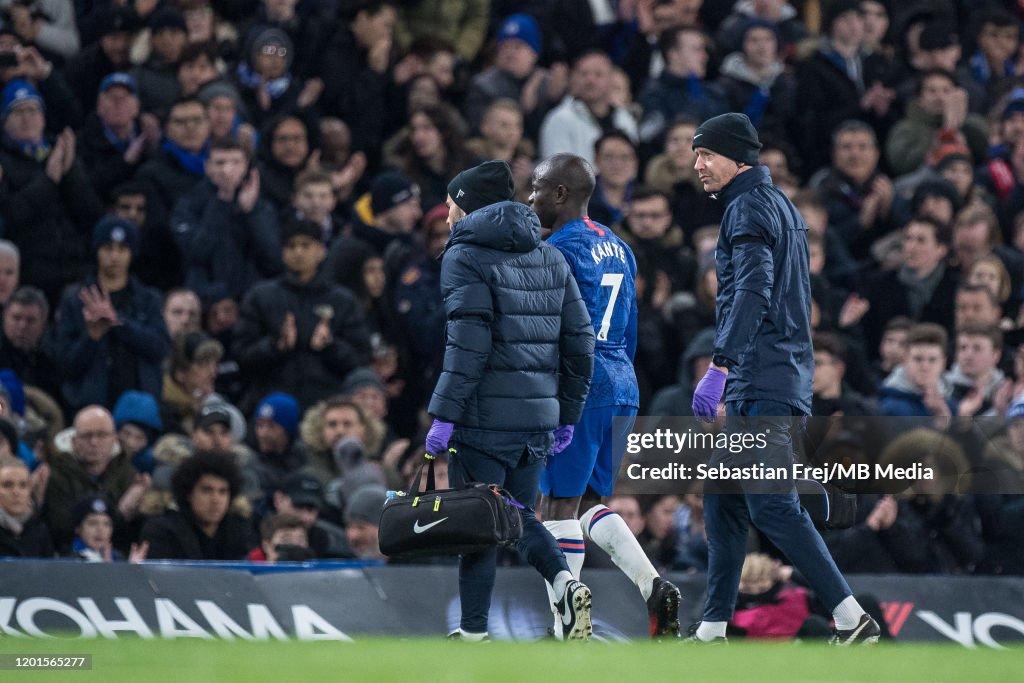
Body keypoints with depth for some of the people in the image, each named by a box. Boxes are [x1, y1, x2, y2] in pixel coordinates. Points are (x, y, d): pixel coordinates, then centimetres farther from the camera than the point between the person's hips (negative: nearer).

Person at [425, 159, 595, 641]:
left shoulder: (465, 257, -6)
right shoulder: (550, 257, 14)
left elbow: (469, 345, -16)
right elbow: (579, 342, 11)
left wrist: (443, 415, -15)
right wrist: (567, 415, 16)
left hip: (485, 416, -6)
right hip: (539, 417, 6)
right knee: (517, 515, 17)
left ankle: (473, 633, 4)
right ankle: (566, 581, -8)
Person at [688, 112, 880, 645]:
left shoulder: (749, 207, -9)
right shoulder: (781, 205, 21)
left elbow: (752, 293, -23)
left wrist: (719, 366, -30)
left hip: (761, 385, -10)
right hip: (784, 377, 10)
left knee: (771, 506, -13)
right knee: (722, 500, 12)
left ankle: (851, 618, -16)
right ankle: (712, 629, 14)